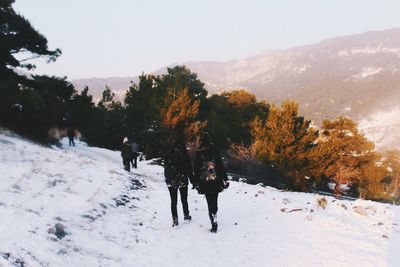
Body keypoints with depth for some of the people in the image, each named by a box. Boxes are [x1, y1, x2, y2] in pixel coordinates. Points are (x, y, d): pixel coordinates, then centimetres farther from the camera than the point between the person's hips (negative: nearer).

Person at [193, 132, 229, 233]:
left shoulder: (198, 153, -4)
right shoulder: (214, 151, -3)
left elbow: (196, 169, -1)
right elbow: (221, 166, -1)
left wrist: (196, 183, 6)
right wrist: (225, 179, 4)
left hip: (204, 182, -1)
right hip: (216, 181, 1)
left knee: (210, 203, 2)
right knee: (214, 201, 14)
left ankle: (214, 222, -5)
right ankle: (214, 221, 20)